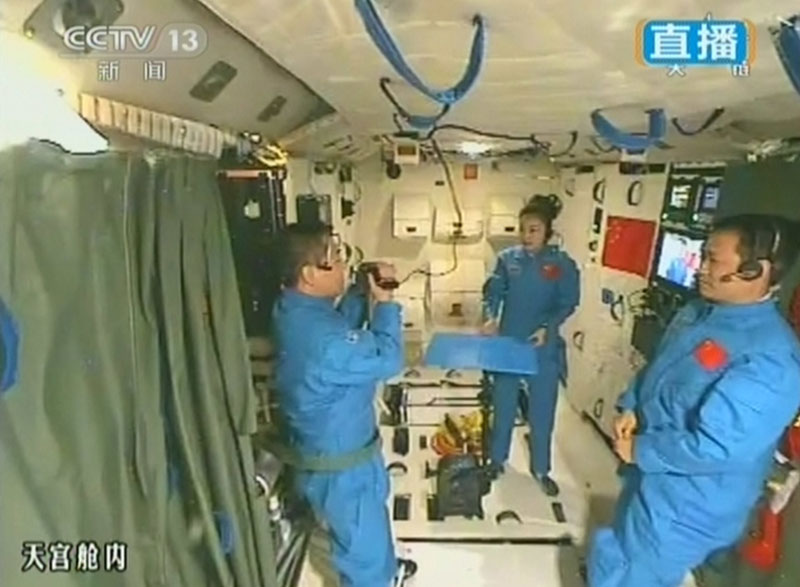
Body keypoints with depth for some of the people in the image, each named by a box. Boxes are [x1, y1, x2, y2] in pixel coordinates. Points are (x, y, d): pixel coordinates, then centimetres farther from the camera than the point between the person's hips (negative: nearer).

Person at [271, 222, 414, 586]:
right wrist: (384, 302, -17)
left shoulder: (294, 308, -5)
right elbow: (388, 360, -27)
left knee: (372, 519, 33)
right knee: (363, 541, 15)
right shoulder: (320, 335, -37)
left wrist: (361, 293, -3)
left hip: (334, 441, 10)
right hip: (338, 462, -10)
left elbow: (343, 328, 11)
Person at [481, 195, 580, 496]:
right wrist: (491, 318, -20)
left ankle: (540, 469, 30)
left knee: (542, 411, 11)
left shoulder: (563, 264, -6)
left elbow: (568, 303, -6)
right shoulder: (507, 258, -3)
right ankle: (496, 459, 34)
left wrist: (547, 328, -20)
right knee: (503, 406, 15)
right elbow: (493, 291, -2)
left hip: (544, 348, -1)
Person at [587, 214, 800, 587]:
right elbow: (655, 369, 13)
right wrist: (631, 408, -3)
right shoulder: (698, 312, -1)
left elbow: (713, 447, -31)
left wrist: (639, 449, -19)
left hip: (687, 506, -8)